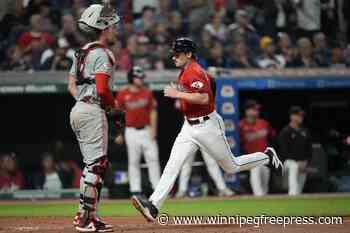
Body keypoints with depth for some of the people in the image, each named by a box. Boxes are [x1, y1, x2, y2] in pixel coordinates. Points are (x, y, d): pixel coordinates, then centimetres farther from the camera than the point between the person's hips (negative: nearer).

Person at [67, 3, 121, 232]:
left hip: (78, 109, 10)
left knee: (93, 164, 15)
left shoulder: (82, 52, 16)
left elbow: (72, 86, 17)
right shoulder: (102, 54, -13)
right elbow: (102, 89, -21)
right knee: (96, 164, -8)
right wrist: (114, 107, -5)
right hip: (93, 112, -10)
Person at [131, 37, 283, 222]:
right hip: (189, 128, 9)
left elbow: (204, 98, -33)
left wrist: (178, 94, -29)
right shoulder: (185, 72, 10)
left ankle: (267, 157, 30)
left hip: (208, 126, -9)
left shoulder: (194, 72, -20)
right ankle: (153, 206, -19)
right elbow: (209, 80, 27)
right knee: (172, 165, -8)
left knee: (231, 167, 7)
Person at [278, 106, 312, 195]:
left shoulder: (305, 131, 13)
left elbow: (309, 148, 16)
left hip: (303, 164, 6)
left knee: (299, 189, 10)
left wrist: (306, 162, 1)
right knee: (294, 189, -17)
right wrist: (298, 163, -14)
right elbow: (284, 150, -11)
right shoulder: (285, 132, -6)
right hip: (292, 162, -6)